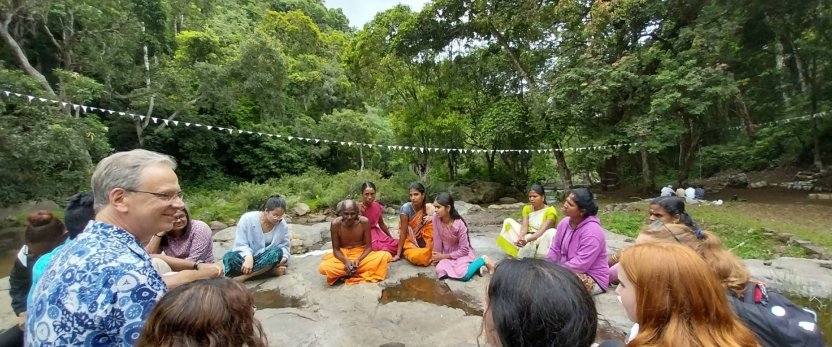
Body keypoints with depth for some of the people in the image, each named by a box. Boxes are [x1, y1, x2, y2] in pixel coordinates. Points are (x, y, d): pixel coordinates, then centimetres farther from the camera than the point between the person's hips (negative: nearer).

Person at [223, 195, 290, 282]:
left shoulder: (282, 224, -9)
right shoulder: (247, 219, -15)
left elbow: (284, 245, -2)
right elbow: (240, 245, -16)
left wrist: (284, 257, -25)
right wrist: (248, 257, -37)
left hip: (266, 259, 0)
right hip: (247, 257, 0)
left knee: (277, 252, -33)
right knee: (229, 257, -34)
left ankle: (244, 276, -28)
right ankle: (273, 270, -30)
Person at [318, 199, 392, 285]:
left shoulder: (364, 222, -17)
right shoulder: (335, 224, -18)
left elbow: (368, 247, -10)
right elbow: (336, 249, -10)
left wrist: (358, 260, -28)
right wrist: (346, 261, -29)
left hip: (361, 254, 1)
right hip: (343, 256, -1)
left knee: (385, 256, -27)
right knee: (323, 267, -30)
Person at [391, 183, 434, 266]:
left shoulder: (430, 209, -10)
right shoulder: (406, 208, -17)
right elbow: (403, 232, -15)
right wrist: (398, 254, -15)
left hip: (426, 243, 2)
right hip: (411, 242, -2)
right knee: (416, 257, -32)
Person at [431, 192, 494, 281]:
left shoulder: (460, 224, -27)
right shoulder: (436, 218, -19)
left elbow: (464, 250, -20)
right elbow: (437, 239, -8)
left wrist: (443, 256, -17)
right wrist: (437, 257, -3)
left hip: (462, 252, -4)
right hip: (447, 252, 4)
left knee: (463, 275, -27)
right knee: (440, 271, -21)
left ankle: (483, 260, 0)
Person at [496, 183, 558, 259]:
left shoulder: (550, 211, -15)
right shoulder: (527, 208, 1)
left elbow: (542, 230, -27)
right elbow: (524, 226, -13)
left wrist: (527, 240, -42)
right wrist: (521, 237, -36)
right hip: (527, 237, 5)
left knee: (552, 232, -36)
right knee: (508, 221, -9)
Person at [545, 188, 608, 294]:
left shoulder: (592, 231, -25)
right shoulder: (564, 222, -2)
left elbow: (580, 264, -27)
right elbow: (555, 250, 4)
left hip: (593, 278, -7)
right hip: (569, 270, 7)